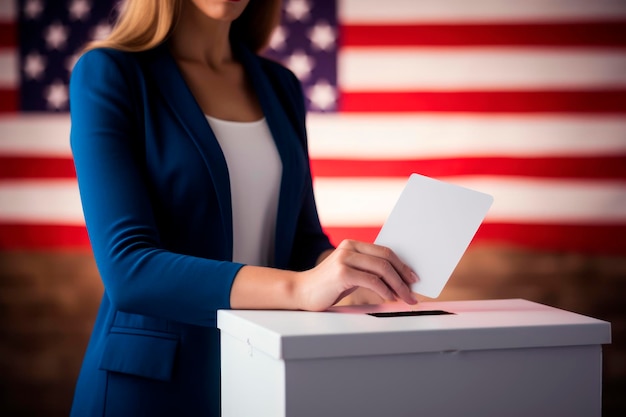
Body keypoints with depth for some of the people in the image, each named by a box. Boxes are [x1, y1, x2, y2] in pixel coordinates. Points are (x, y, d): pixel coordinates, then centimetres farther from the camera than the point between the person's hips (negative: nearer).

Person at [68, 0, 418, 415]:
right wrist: (297, 287, -32)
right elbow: (127, 267, -20)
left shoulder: (280, 86, 7)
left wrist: (343, 265, -12)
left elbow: (303, 240, 11)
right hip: (153, 380, -5)